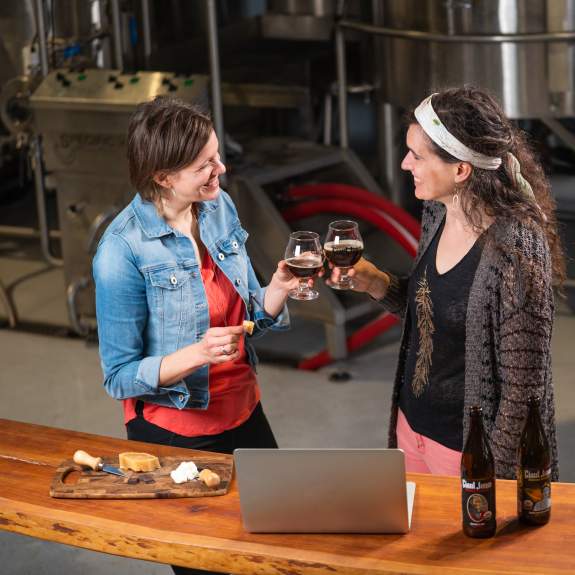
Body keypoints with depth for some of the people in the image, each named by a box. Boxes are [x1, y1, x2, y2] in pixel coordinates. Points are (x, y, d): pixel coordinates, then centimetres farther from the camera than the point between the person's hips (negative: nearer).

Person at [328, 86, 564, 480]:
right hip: (412, 424, 7)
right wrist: (376, 283, -3)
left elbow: (522, 387, -20)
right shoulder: (437, 214, -3)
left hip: (466, 448, -7)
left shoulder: (515, 248, -26)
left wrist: (495, 476, -16)